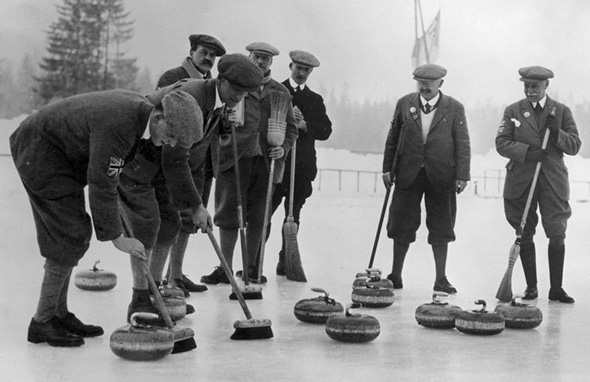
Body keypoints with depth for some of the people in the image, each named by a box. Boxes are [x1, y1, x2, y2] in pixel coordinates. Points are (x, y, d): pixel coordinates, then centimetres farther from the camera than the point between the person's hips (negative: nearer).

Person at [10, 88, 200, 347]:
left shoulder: (140, 108, -3)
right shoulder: (118, 124, -32)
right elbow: (101, 184, -27)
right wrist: (116, 237, -22)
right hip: (38, 150, -10)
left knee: (73, 235, 10)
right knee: (71, 236, -11)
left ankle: (59, 314, 18)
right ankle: (42, 322, -4)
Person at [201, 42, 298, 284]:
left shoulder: (280, 92, 14)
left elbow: (291, 128, 17)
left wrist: (284, 147, -1)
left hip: (266, 161, 2)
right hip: (235, 157, -2)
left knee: (257, 218, 5)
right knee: (229, 214, -2)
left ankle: (251, 269, 15)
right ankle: (225, 269, 4)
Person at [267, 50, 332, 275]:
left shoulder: (315, 100, 17)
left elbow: (326, 131, 7)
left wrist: (304, 125, -8)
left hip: (301, 165, 3)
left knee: (293, 215, 5)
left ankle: (286, 261, 11)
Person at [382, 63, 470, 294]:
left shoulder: (454, 108, 0)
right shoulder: (405, 104, 6)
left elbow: (462, 144, -1)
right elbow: (393, 138, 9)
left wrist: (462, 175, -8)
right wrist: (387, 168, 5)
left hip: (441, 176, -1)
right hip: (408, 175, 2)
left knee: (441, 229, 4)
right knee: (402, 226, 5)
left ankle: (441, 279, 12)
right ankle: (395, 275, 16)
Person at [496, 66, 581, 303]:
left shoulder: (561, 111, 9)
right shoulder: (513, 111, 8)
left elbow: (574, 146, 5)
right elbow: (501, 143, -1)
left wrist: (557, 133, -14)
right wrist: (527, 152, -16)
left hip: (553, 181, 0)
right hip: (521, 181, 1)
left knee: (557, 235, -6)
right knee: (524, 236, 4)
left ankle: (556, 289, 3)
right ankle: (531, 286, 15)